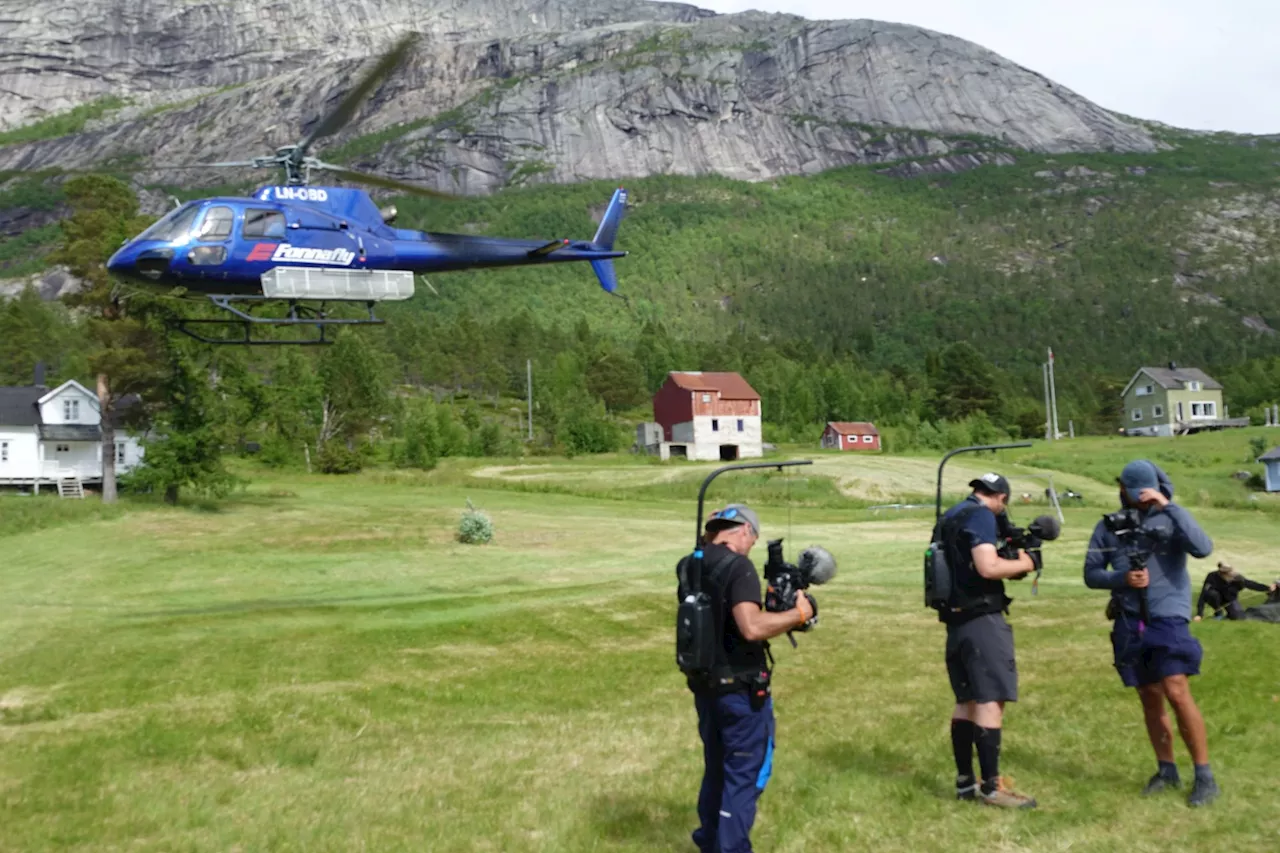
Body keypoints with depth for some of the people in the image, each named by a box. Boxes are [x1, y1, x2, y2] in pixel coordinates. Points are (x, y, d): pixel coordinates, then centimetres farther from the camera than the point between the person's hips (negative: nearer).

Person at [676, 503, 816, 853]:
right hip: (741, 690, -8)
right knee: (744, 775, 4)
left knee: (717, 769, 22)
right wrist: (799, 613, -18)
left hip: (705, 686, 8)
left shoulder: (690, 568, 4)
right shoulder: (737, 566, -19)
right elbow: (751, 627, -29)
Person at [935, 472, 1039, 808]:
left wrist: (1009, 567, 16)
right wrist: (1023, 564, -7)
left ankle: (965, 781, 17)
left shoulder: (950, 516, 17)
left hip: (957, 619, 9)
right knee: (990, 700, -8)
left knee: (967, 700, 13)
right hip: (981, 619, -9)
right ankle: (991, 787, -9)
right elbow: (988, 567, -23)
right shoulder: (981, 516, -11)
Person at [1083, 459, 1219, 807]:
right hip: (1129, 624, 4)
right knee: (1150, 699, 11)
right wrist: (1122, 578, -12)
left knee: (1177, 693, -12)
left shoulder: (1171, 518, -2)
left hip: (1168, 619, -4)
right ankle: (1167, 771, 23)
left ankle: (1205, 776, -2)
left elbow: (1203, 548, -21)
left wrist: (1168, 506, -22)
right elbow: (1091, 574, 7)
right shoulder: (1109, 527, 6)